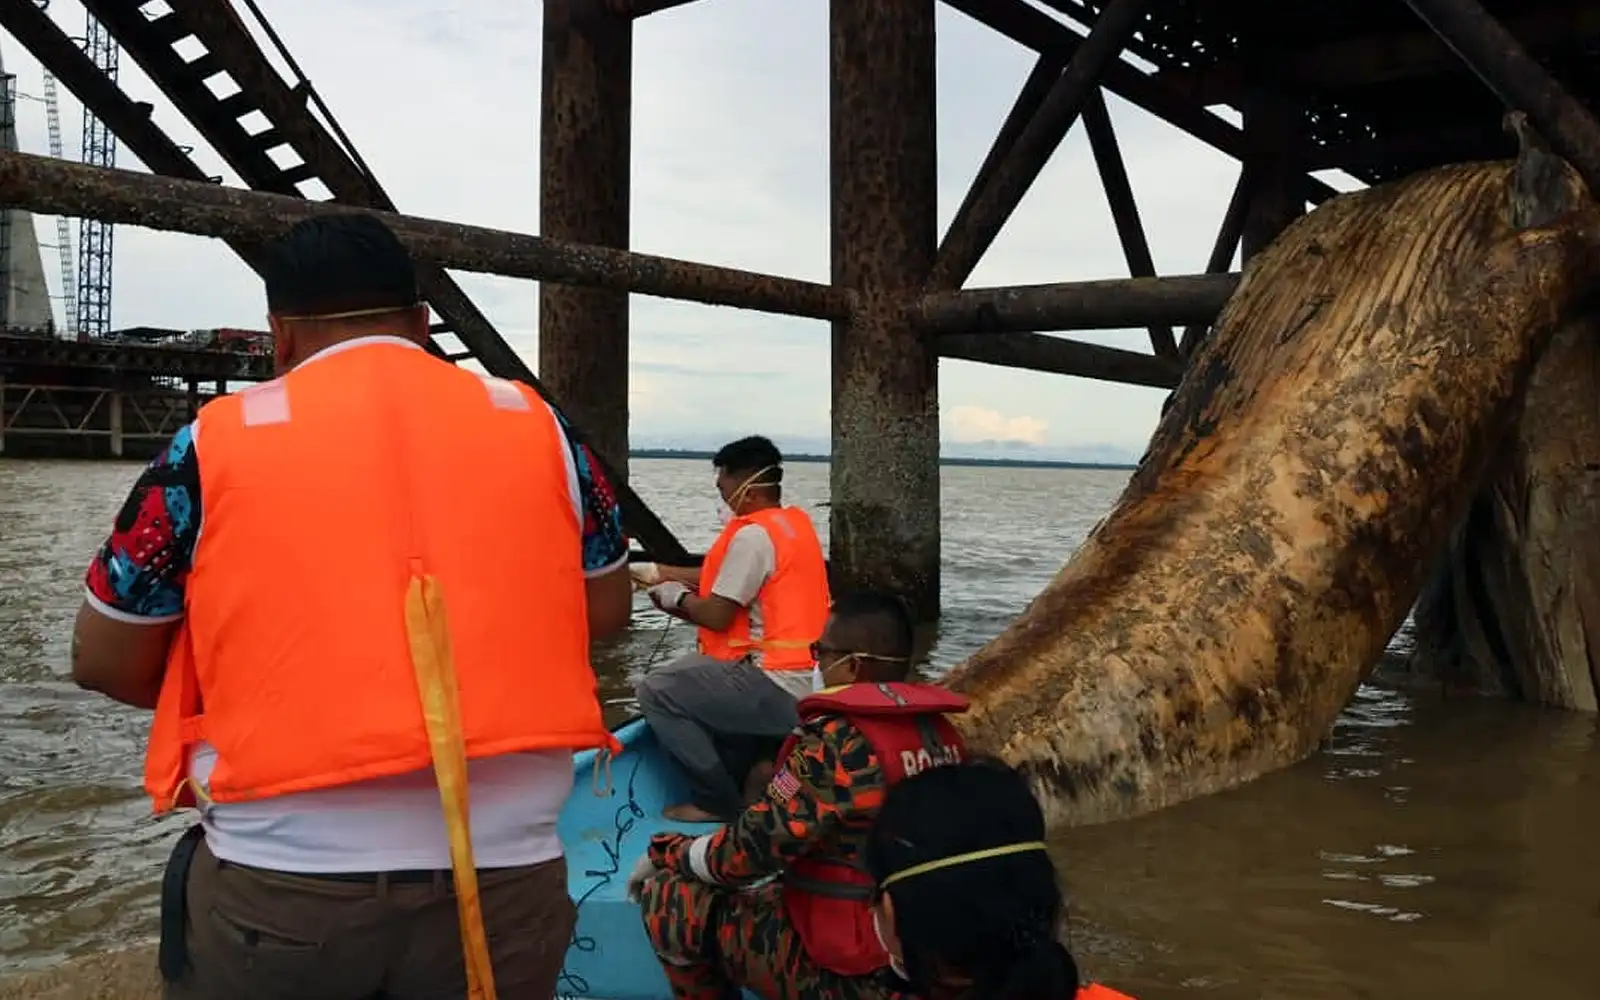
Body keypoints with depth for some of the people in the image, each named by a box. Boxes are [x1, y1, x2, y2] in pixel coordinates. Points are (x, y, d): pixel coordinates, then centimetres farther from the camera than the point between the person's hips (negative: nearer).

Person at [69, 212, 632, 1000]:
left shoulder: (216, 440, -1)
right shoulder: (532, 422, 4)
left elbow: (104, 660, 7)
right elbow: (606, 610, 13)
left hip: (280, 875, -1)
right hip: (503, 869, 2)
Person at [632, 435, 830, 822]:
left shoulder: (753, 535, -17)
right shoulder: (796, 522, 12)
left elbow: (717, 615, -15)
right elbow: (728, 578, 19)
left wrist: (679, 598, 5)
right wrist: (659, 572, 22)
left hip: (776, 689, -10)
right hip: (807, 680, 10)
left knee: (656, 693, -9)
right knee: (683, 673, 28)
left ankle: (719, 800, -2)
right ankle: (743, 779, 23)